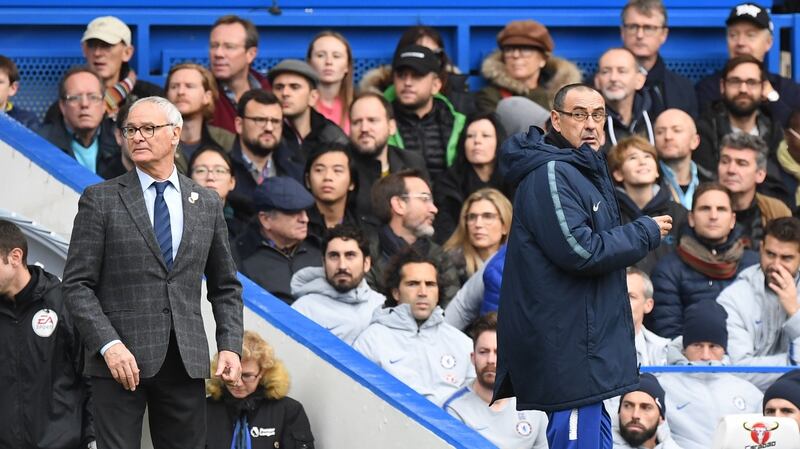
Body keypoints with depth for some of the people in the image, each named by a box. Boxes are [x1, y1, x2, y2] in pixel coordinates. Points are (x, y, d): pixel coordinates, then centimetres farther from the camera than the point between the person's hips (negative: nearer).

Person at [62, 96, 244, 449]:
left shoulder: (207, 203, 12)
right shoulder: (100, 200, 2)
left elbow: (225, 287, 17)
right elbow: (77, 285, -3)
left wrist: (230, 346, 2)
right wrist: (109, 345, -15)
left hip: (187, 363, 3)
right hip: (121, 359, -3)